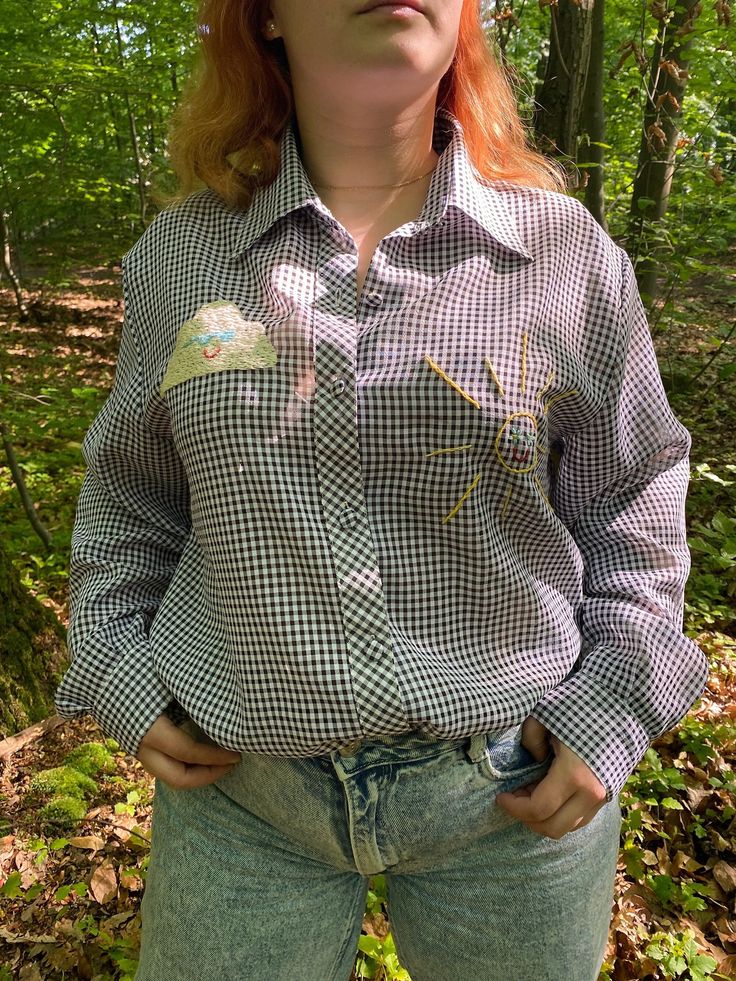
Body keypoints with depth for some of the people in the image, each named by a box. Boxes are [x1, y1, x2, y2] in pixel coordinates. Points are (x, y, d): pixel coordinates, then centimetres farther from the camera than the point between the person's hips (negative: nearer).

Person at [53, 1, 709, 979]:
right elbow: (128, 495, 10)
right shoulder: (178, 253, -2)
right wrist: (121, 676, 2)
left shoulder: (566, 248, -5)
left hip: (517, 788, 1)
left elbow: (632, 503, 3)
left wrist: (607, 712, -4)